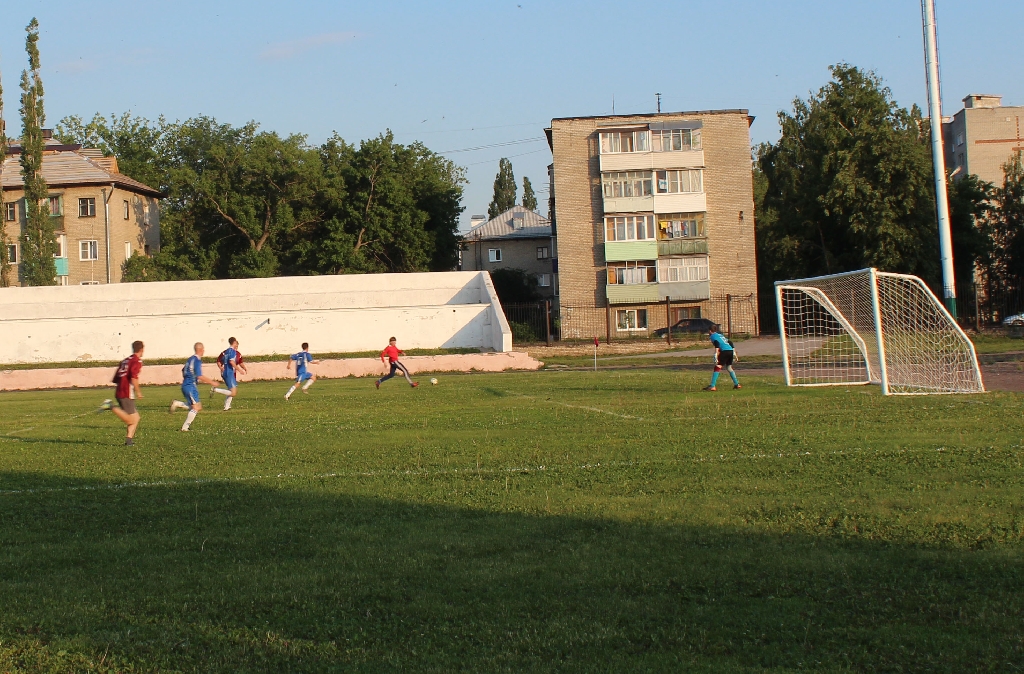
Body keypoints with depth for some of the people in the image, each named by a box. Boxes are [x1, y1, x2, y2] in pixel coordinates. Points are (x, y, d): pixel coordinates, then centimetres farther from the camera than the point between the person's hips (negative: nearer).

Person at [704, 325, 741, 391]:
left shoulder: (713, 336, 8)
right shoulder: (719, 335, 30)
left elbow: (717, 344, -11)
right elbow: (730, 342, 25)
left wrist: (716, 356, -18)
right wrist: (734, 353, 26)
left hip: (724, 351, -7)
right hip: (731, 351, 7)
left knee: (717, 368, -7)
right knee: (729, 367, 23)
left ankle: (712, 386, -14)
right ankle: (736, 384, 24)